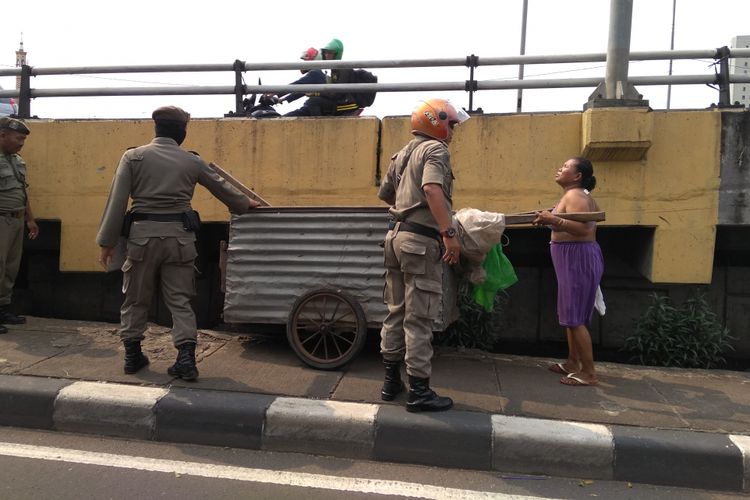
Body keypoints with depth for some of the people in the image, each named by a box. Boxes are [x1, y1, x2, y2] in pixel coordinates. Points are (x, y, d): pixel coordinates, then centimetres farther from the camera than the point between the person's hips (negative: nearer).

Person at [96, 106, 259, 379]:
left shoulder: (134, 156, 2)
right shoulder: (192, 161, 6)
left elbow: (117, 200, -2)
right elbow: (221, 188, 20)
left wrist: (107, 241, 3)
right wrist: (245, 203, 38)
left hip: (143, 234, 0)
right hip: (179, 235, 0)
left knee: (136, 298, 15)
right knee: (179, 299, 7)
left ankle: (132, 355, 24)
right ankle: (186, 357, 0)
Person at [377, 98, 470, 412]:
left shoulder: (403, 154, 20)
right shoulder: (436, 149, -6)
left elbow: (384, 194, 27)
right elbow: (432, 188, -25)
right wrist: (449, 232, -29)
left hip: (397, 236, 9)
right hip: (421, 240, -9)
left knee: (396, 312, 14)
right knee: (419, 318, -4)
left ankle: (391, 381, 23)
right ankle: (419, 391, 4)